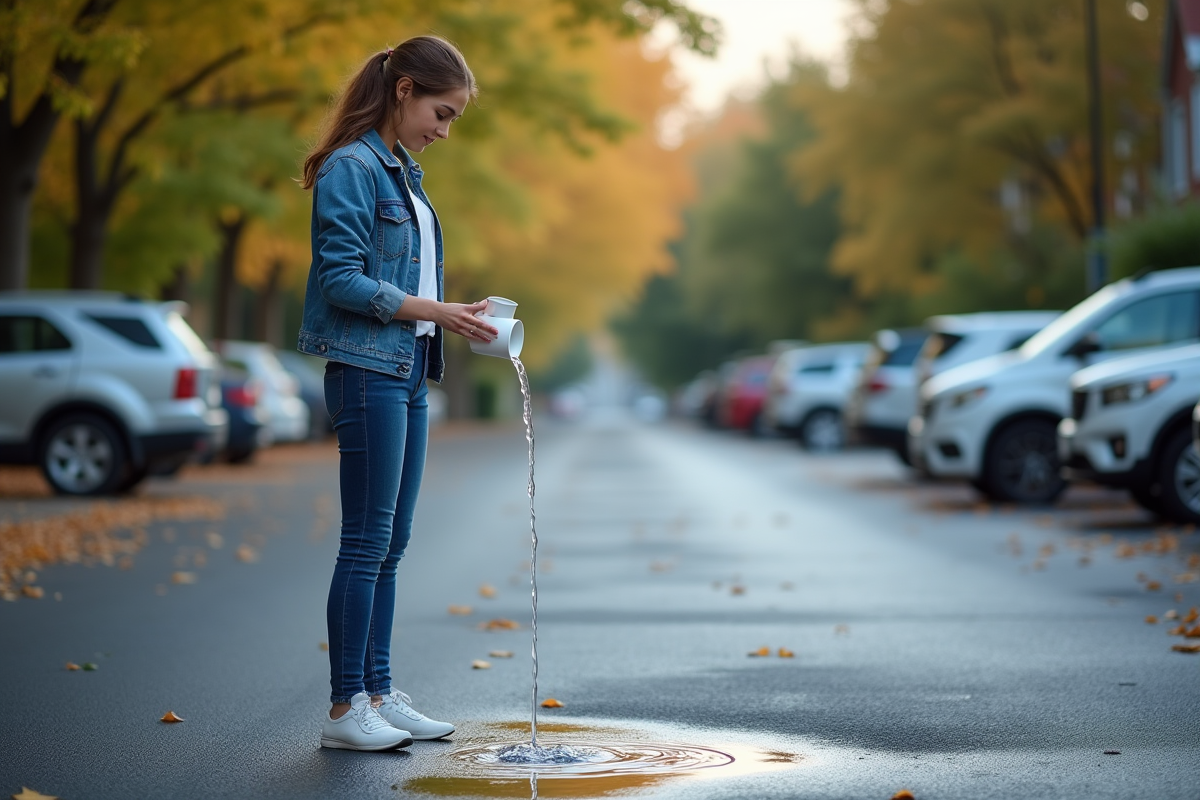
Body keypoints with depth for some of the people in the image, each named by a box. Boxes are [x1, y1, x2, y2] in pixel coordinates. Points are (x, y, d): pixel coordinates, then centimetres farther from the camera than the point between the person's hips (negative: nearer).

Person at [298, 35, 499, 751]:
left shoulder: (403, 173, 17)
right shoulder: (352, 168, -10)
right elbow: (342, 278, -17)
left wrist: (453, 318, 6)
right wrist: (434, 311, -20)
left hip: (408, 375, 9)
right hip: (367, 370, -9)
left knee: (391, 544, 11)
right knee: (367, 542, -6)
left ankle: (380, 694, 17)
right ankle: (345, 708, 0)